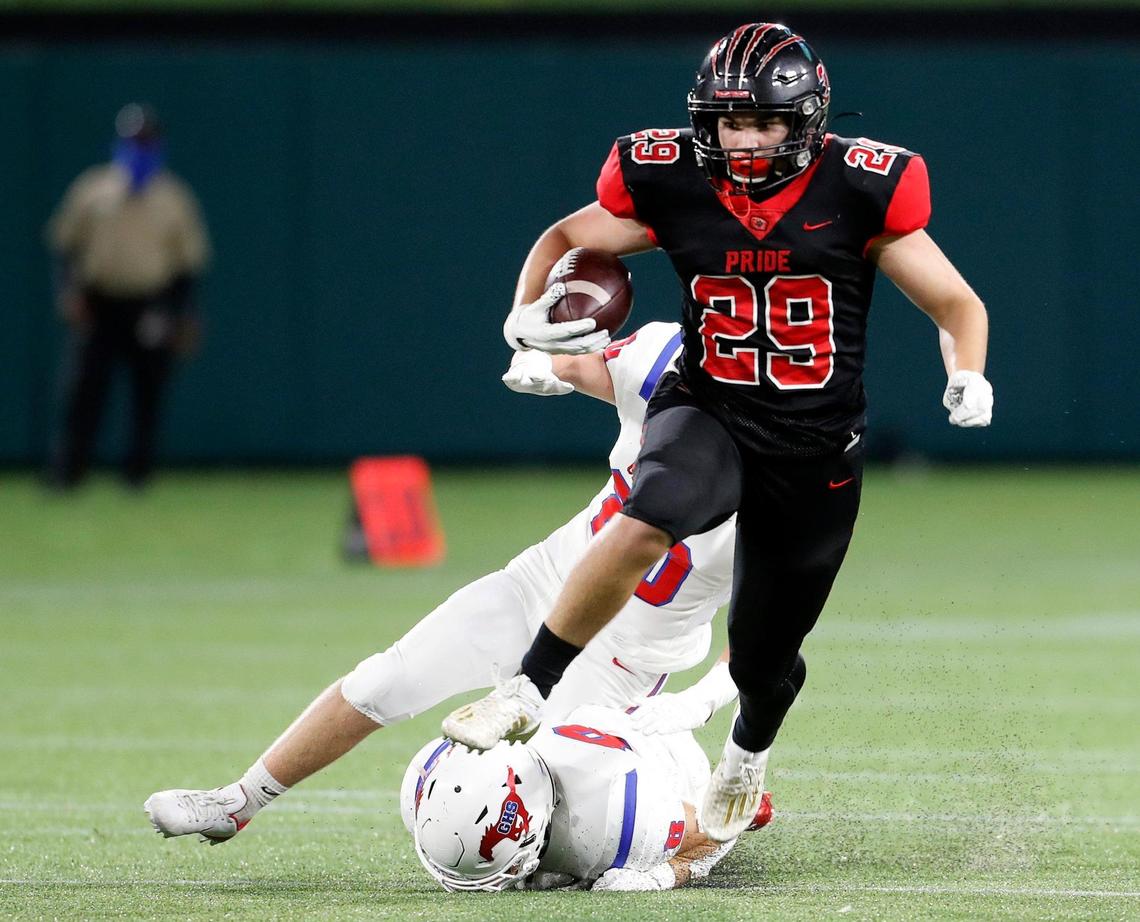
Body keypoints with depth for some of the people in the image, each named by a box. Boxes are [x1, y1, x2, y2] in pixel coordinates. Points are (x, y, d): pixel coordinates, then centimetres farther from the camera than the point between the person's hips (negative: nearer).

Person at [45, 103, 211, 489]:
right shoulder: (92, 189, 5)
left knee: (148, 392, 0)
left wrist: (185, 317, 2)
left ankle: (137, 471, 12)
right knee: (86, 385, -8)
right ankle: (65, 470, -7)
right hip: (98, 304, 0)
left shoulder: (173, 197, 5)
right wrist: (68, 291, -5)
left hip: (152, 308, 0)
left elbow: (190, 260, 8)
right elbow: (63, 243, 8)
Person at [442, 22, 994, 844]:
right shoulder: (671, 186, -6)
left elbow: (955, 303, -3)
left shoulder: (856, 192, -11)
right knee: (645, 523, -36)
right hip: (707, 418, 0)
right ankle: (529, 695, -25)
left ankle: (748, 753, 47)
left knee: (765, 658, 10)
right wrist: (525, 317, -8)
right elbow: (568, 238, 10)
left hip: (816, 455, 0)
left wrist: (967, 377, -23)